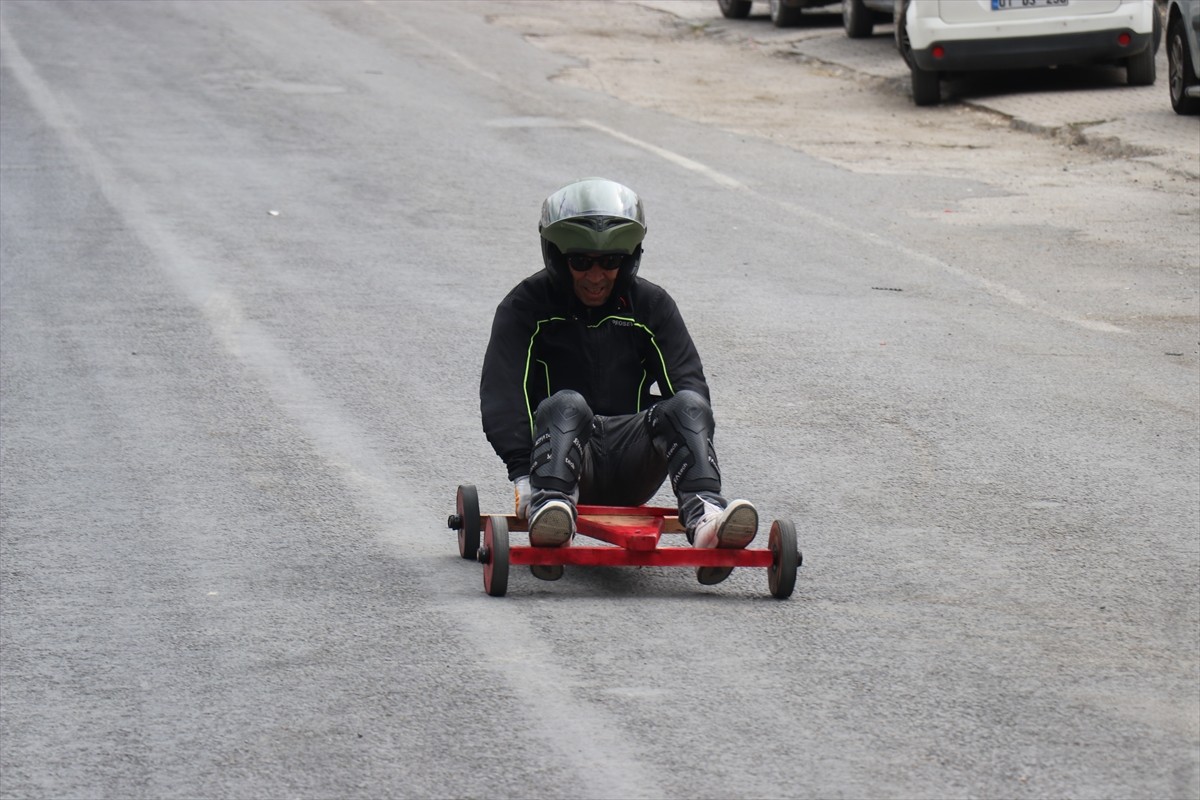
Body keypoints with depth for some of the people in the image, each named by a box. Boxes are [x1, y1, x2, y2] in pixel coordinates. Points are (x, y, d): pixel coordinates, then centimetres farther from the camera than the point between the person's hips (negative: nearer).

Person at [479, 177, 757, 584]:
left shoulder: (651, 306, 11)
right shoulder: (526, 307, 4)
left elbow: (688, 382, -1)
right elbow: (502, 394, -9)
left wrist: (696, 470, -19)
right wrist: (522, 474, -27)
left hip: (631, 475, 2)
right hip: (563, 456, -2)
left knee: (686, 406, -25)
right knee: (564, 405, -33)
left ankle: (705, 520, -50)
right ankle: (550, 511, -61)